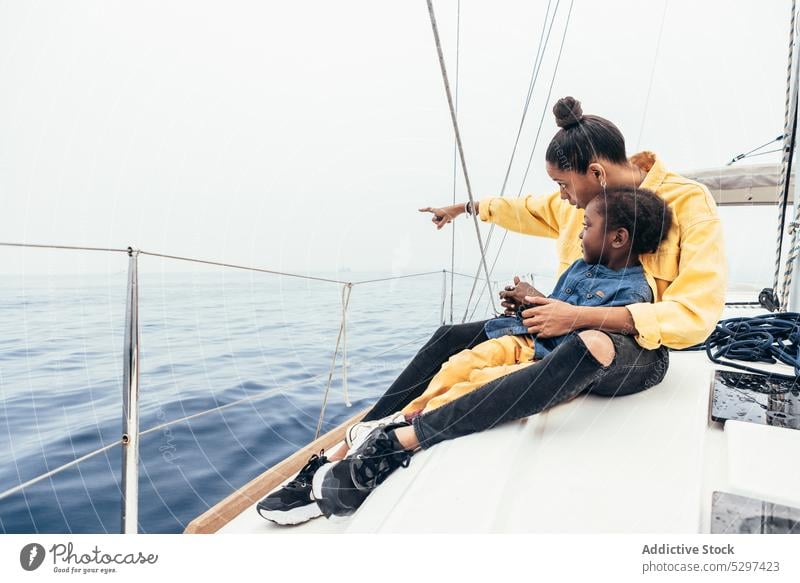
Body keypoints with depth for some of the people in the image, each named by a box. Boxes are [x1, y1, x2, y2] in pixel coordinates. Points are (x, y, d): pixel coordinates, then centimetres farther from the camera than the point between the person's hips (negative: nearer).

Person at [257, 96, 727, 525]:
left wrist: (580, 316, -32)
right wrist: (466, 208, 34)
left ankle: (400, 440, -42)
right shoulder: (580, 200, 4)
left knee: (589, 346, -44)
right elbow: (529, 208, 23)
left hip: (641, 349, -6)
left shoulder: (690, 204, -15)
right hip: (576, 327, 7)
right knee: (450, 338, -9)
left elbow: (697, 313, -25)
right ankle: (346, 452, -13)